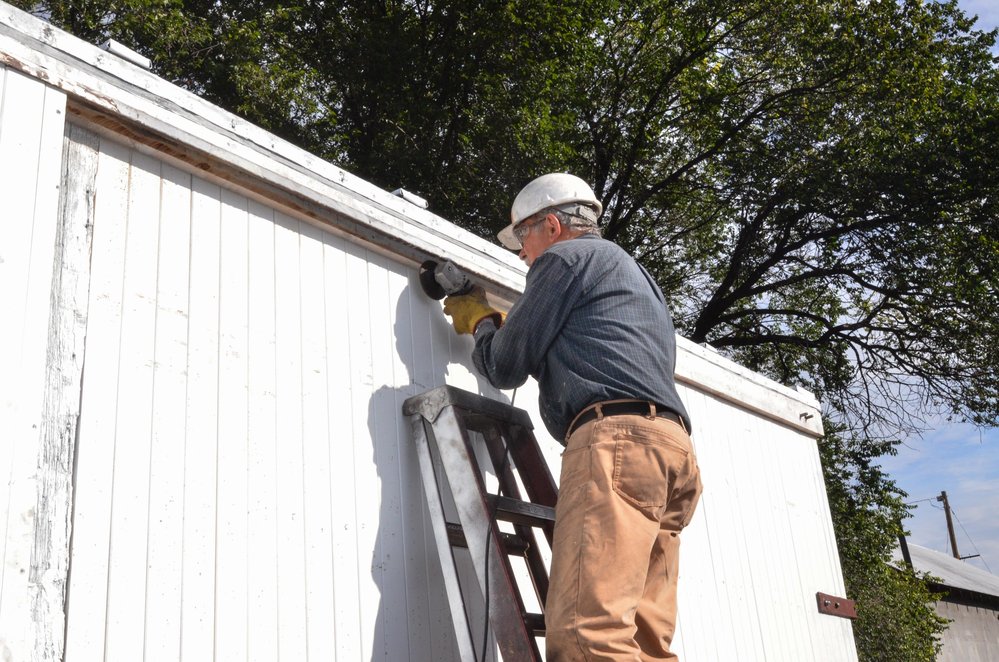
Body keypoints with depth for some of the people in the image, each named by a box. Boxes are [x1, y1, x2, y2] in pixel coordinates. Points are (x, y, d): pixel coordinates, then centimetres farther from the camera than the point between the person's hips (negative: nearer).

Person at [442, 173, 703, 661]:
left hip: (617, 440, -9)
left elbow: (505, 366, 7)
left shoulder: (564, 258, 9)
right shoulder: (631, 273, 36)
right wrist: (501, 324, 46)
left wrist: (480, 320, 28)